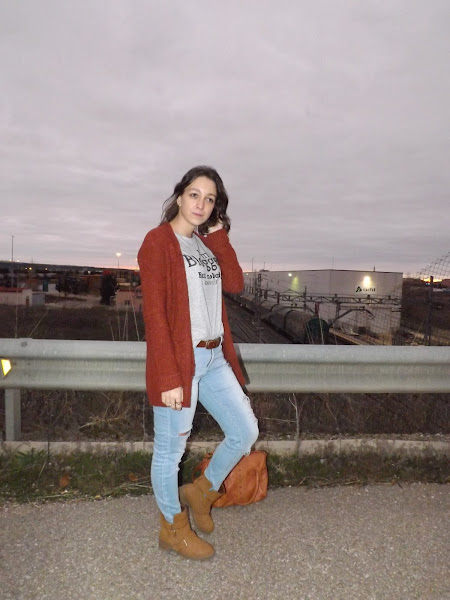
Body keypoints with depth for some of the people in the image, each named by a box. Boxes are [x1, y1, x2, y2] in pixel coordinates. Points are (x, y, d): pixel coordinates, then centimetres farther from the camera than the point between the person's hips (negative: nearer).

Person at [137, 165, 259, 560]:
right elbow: (154, 313, -16)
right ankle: (173, 528, 33)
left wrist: (218, 234, 1)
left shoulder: (206, 242, 14)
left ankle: (201, 491, 36)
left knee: (246, 432, 13)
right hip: (179, 360, -8)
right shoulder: (158, 241, -9)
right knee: (170, 449, 9)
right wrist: (168, 377, -19)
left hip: (214, 358, 8)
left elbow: (235, 284, 1)